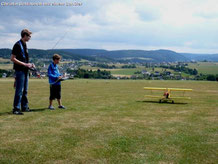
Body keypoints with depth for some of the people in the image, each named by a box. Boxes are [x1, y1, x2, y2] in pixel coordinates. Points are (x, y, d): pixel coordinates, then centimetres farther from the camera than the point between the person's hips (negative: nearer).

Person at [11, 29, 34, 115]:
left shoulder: (24, 45, 16)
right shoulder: (17, 45, -12)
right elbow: (12, 58, -17)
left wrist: (29, 64, 9)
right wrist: (25, 64, -18)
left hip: (25, 71, 9)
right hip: (20, 70, -9)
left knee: (25, 90, 13)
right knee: (19, 91, -7)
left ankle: (24, 107, 22)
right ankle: (16, 109, -1)